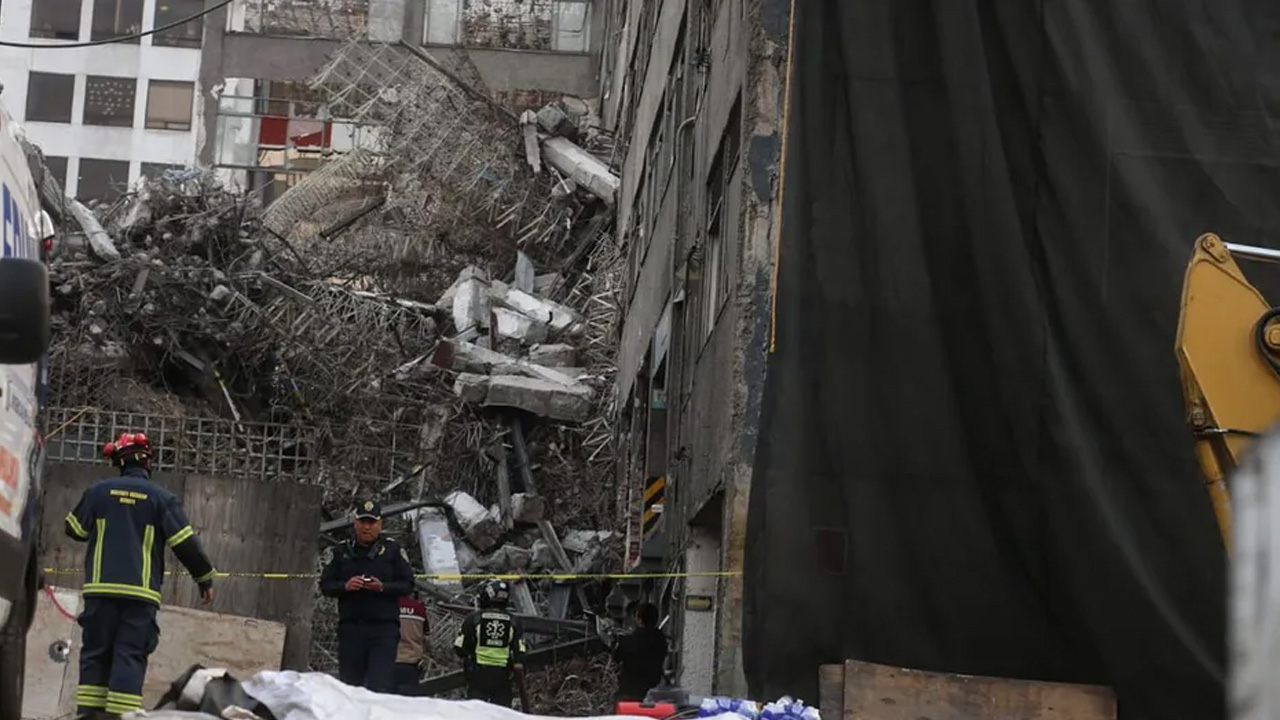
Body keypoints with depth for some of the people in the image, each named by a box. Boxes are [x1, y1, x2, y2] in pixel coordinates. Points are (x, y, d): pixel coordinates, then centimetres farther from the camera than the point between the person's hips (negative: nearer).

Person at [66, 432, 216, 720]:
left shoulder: (98, 491, 4)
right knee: (131, 654, -2)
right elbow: (185, 543, -3)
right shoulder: (162, 498, -1)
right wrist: (205, 578, 8)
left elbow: (74, 529, 15)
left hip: (101, 588, 2)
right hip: (141, 592, -2)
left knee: (96, 652, 9)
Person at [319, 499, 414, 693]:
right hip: (350, 625, 3)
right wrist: (345, 586, -9)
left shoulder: (392, 549, 7)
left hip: (384, 628, -3)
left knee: (380, 685, -12)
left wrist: (382, 587, -14)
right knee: (349, 683, 6)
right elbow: (325, 585, 11)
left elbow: (407, 584, 3)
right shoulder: (342, 551, 13)